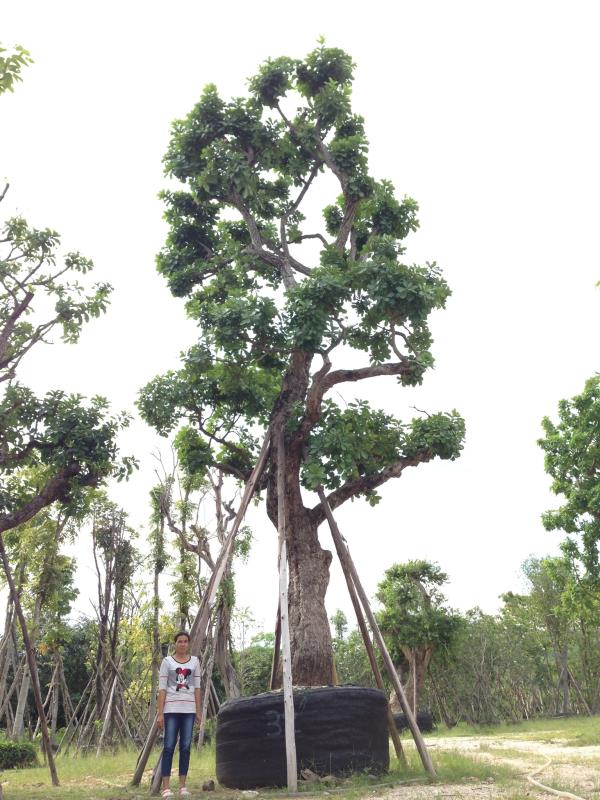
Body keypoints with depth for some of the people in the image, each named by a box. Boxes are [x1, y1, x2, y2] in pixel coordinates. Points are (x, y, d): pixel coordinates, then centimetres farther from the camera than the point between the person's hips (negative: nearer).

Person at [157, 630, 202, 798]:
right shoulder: (167, 661, 0)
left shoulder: (194, 661, 8)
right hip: (171, 709, -2)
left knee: (186, 747, 4)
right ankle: (166, 787, 3)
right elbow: (162, 688, -2)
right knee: (169, 747, -3)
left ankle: (182, 786, 12)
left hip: (189, 709, 2)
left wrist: (198, 711, 6)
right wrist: (160, 712, -7)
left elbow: (197, 688, 9)